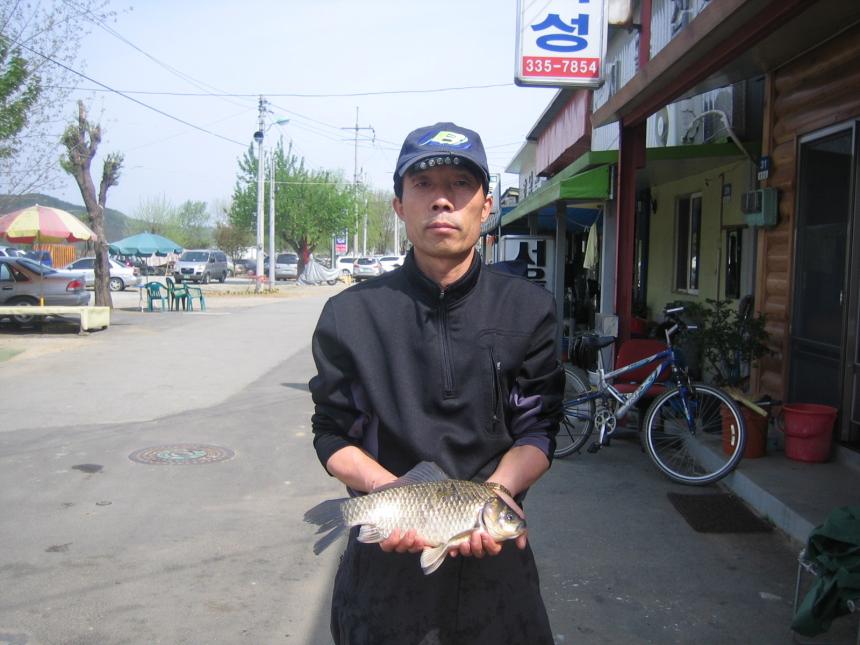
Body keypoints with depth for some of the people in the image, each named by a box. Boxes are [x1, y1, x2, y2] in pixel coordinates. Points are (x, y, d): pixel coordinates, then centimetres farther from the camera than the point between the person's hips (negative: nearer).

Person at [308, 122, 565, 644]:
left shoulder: (530, 309, -4)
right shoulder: (350, 315, -5)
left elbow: (537, 430, -4)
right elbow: (333, 435, -3)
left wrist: (495, 491, -22)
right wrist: (391, 489, -20)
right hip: (386, 552, 0)